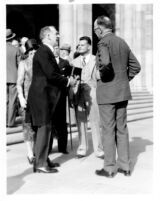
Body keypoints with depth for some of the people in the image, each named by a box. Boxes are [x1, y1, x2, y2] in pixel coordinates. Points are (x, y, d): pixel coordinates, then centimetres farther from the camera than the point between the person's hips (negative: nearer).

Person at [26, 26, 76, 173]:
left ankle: (44, 159, 25)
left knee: (45, 129, 15)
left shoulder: (47, 52, 17)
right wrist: (68, 81, -9)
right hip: (42, 95, -10)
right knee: (44, 128, -6)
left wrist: (66, 80, 6)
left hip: (46, 96, 10)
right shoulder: (43, 52, -15)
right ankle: (40, 164, 1)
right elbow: (51, 75, -21)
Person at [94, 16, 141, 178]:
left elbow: (105, 62, -31)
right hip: (123, 92, 7)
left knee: (108, 130, 1)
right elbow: (135, 66, 14)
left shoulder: (103, 42, -12)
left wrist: (102, 75, -12)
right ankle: (125, 166, 20)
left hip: (107, 92, -7)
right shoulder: (122, 42, 11)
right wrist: (124, 79, 14)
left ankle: (109, 168, 10)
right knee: (122, 129, 13)